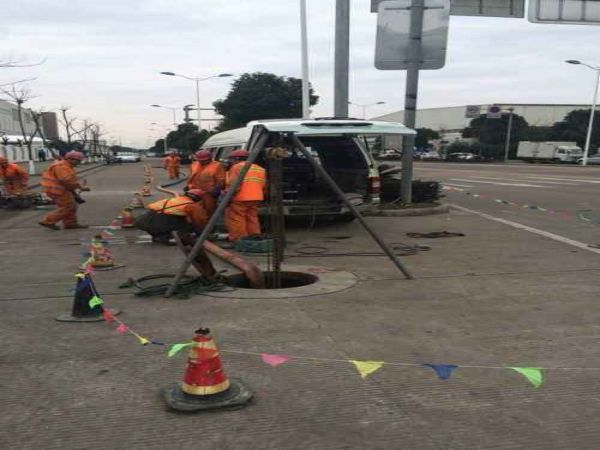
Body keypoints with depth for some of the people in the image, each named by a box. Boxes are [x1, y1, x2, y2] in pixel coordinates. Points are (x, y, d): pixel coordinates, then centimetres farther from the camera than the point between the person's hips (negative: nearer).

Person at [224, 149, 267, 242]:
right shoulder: (260, 169, 18)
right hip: (255, 198, 8)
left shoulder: (237, 167, -6)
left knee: (236, 221, -3)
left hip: (239, 199, -8)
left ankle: (238, 241, -5)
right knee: (252, 219, 15)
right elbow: (263, 186, 17)